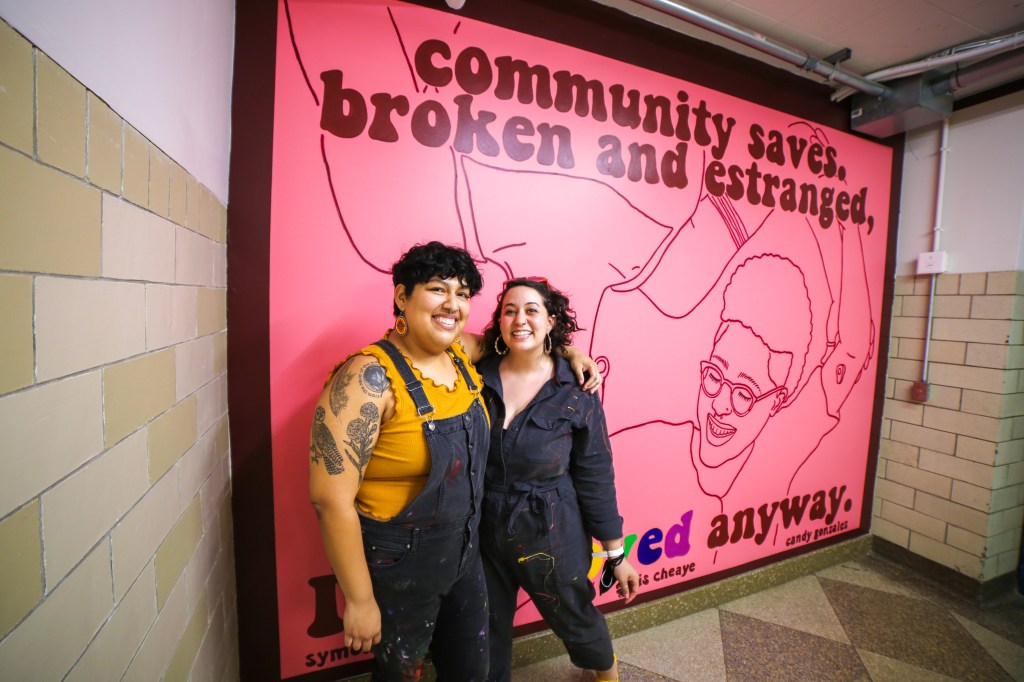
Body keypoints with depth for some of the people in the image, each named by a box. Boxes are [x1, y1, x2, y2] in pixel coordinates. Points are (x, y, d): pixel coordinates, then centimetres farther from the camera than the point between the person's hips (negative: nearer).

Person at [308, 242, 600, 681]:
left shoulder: (462, 353, -6)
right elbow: (331, 497, -24)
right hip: (397, 568, -6)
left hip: (464, 553, 6)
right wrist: (360, 601, -16)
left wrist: (569, 351, 5)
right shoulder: (370, 377, -26)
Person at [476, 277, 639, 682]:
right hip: (483, 531, 2)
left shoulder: (576, 392, -13)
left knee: (574, 619, 23)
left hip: (551, 534, -1)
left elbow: (595, 477, -7)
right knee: (488, 632, 21)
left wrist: (616, 554, -1)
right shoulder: (478, 376, -10)